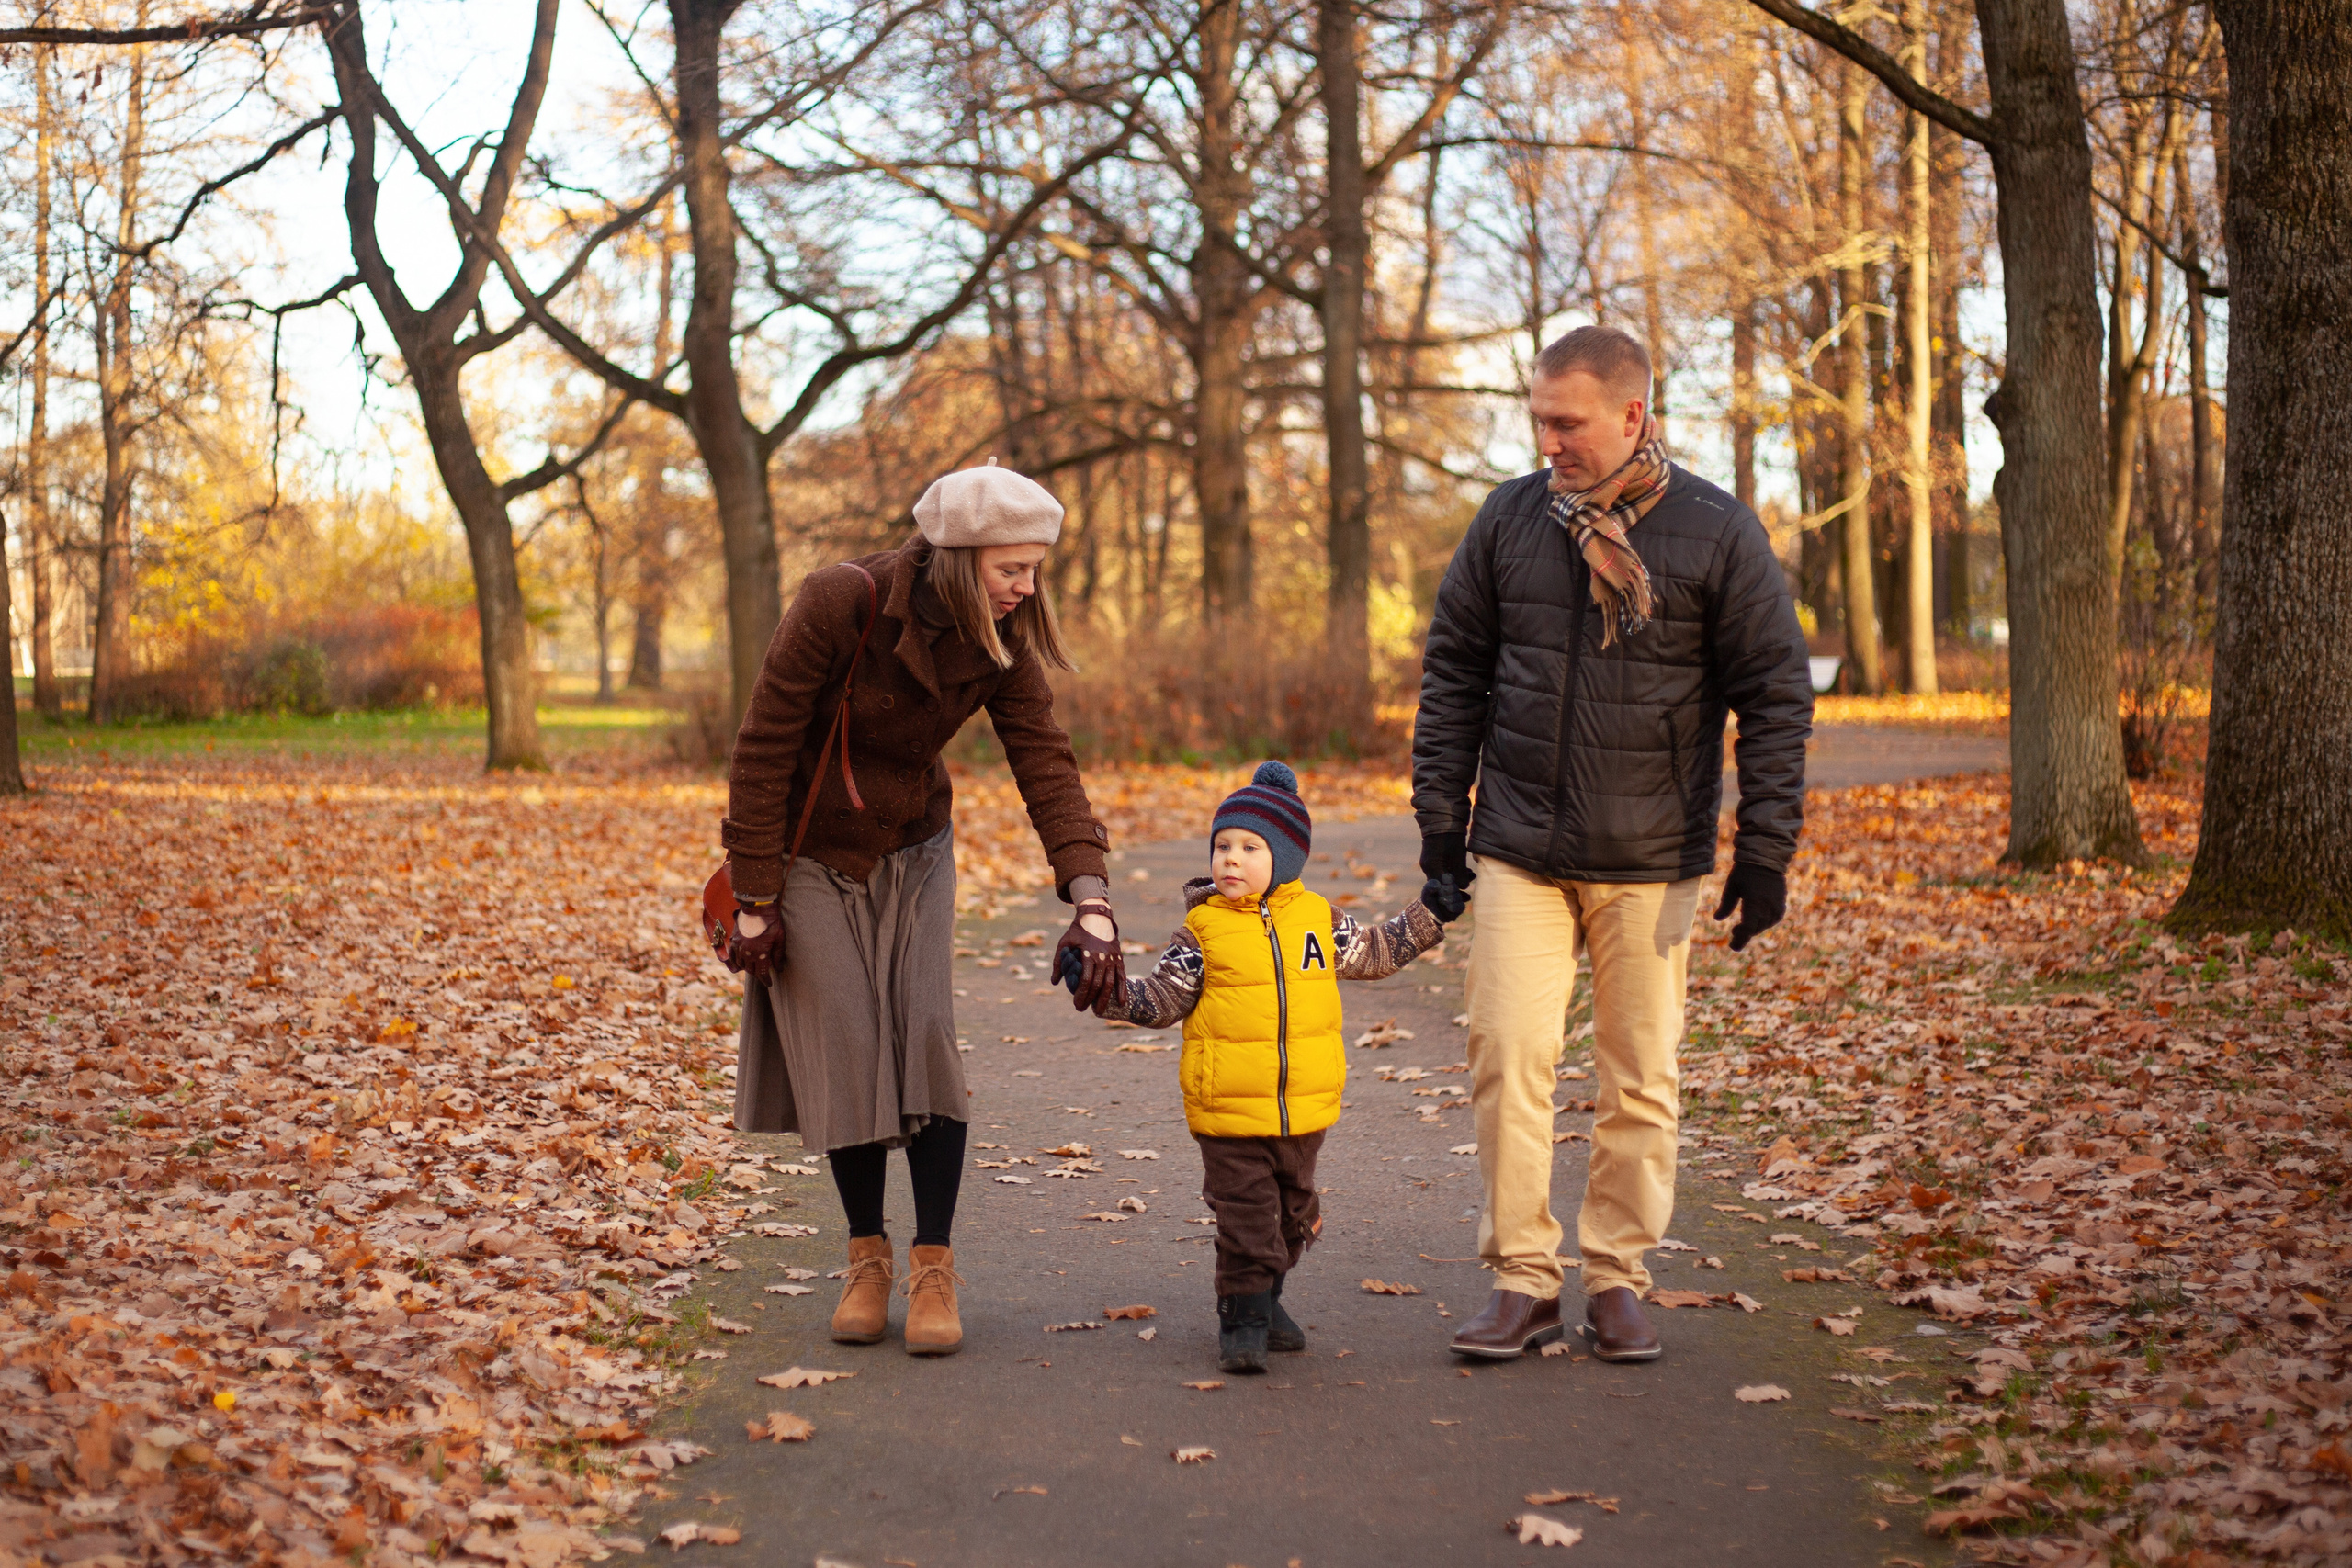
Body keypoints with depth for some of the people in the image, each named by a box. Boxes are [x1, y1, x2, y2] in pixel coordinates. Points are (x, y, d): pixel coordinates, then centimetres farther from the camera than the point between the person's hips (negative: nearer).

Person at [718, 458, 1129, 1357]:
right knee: (845, 1048, -6)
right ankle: (867, 1257, 12)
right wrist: (755, 902, -16)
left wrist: (1091, 901, -33)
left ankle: (934, 1266, -2)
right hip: (812, 853, -3)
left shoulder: (1001, 641, -12)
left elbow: (1045, 762, -20)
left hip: (912, 852, 3)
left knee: (927, 1036, -10)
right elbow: (764, 750, -19)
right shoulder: (842, 604, -25)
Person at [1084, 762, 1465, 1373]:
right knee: (1244, 1215, -4)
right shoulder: (1203, 930, -5)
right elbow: (1163, 998, -4)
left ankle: (1265, 1295, 37)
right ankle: (1243, 1318, 8)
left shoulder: (1318, 919, 4)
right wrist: (1112, 993, -20)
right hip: (1228, 1112, -4)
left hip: (1304, 1108, 4)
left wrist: (1427, 915, 15)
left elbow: (1374, 952, 19)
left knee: (1294, 1211, 17)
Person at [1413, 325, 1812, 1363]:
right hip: (1520, 852, 2)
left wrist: (1765, 847, -5)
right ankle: (1522, 1278, 7)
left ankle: (1617, 1278, 18)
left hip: (1654, 862, -1)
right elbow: (1454, 672, 11)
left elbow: (1776, 695, -1)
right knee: (1508, 1061, -4)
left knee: (1640, 1081, 4)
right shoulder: (1508, 520, 3)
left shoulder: (1718, 533, -4)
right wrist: (1439, 810, 5)